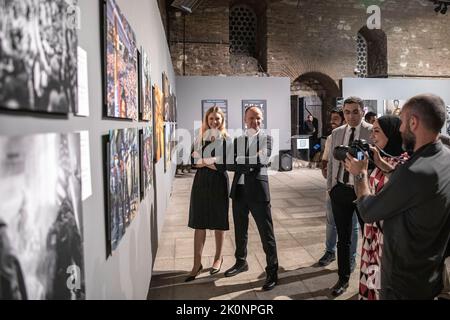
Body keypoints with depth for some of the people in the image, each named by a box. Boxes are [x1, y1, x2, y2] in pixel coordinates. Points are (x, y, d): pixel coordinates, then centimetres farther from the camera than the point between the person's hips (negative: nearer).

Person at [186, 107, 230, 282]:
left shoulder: (226, 139, -4)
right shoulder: (201, 138, 7)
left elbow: (224, 164, -13)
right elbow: (194, 160, 1)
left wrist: (203, 161, -8)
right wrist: (210, 163, -13)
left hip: (219, 182, -3)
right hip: (201, 182, 3)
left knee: (219, 223, 11)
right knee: (199, 223, 3)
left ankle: (218, 258, 29)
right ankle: (197, 264, 10)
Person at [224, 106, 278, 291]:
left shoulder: (266, 139, 1)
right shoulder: (237, 140, 11)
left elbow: (264, 160, -14)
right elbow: (232, 164, 5)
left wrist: (242, 161, -15)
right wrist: (253, 163, -7)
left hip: (258, 191, -4)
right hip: (239, 190, 4)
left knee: (266, 233, -1)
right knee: (240, 231, 18)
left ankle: (272, 271, 12)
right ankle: (241, 262, 38)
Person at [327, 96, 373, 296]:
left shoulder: (372, 132, -6)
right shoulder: (336, 133, 8)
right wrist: (330, 186, 9)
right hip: (340, 190, 4)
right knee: (343, 237, 13)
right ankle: (343, 278, 28)